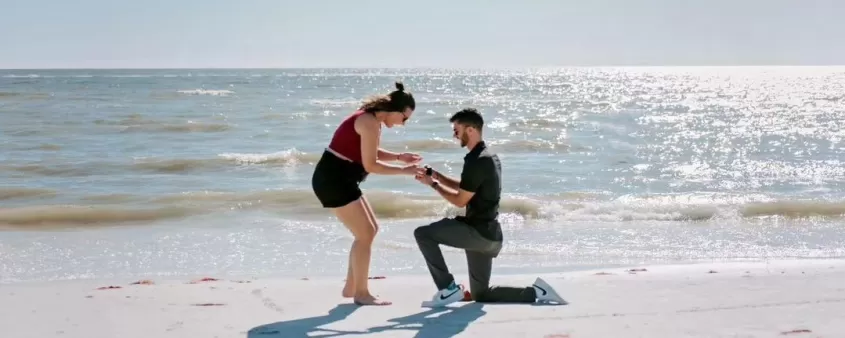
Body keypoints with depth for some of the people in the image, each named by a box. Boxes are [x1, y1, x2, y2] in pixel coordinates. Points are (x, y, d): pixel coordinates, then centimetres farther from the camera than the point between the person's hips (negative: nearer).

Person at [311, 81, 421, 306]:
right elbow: (370, 165, -20)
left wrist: (399, 157, 10)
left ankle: (351, 287, 20)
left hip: (339, 179, 11)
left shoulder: (371, 119, 10)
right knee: (365, 234, -5)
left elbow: (368, 153, 22)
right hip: (333, 180, -11)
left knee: (370, 229, 15)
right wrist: (404, 171, -13)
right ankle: (361, 293, 5)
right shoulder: (371, 123, -20)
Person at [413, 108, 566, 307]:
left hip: (478, 232, -10)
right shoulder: (488, 156, 13)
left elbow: (460, 200, -15)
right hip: (488, 234, 10)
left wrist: (433, 184, -2)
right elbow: (466, 189, 21)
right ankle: (536, 292, 10)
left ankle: (449, 289, -6)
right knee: (481, 295, 17)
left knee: (423, 233, -8)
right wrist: (437, 176, 13)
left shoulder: (477, 161, -19)